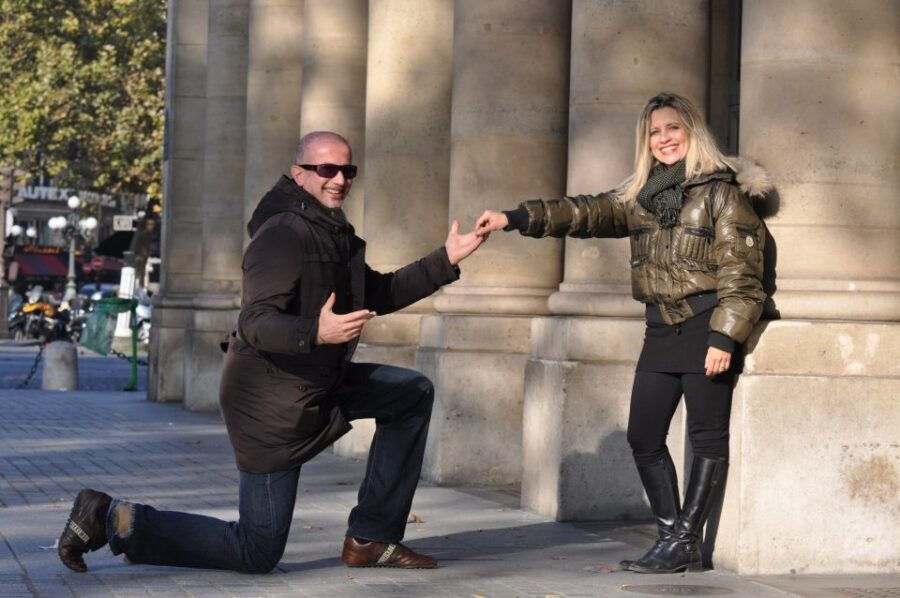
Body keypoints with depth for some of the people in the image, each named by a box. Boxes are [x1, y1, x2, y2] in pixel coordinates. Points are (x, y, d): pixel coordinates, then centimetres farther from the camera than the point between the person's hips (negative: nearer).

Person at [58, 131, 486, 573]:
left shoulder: (332, 232, 10)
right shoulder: (283, 235, -21)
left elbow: (378, 294, 21)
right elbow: (256, 325, -31)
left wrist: (444, 261, 13)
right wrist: (315, 332, -48)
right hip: (272, 400, -10)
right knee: (257, 553, -7)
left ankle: (370, 540, 11)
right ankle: (117, 521, 1)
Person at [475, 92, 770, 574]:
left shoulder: (721, 191, -6)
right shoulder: (640, 196, 12)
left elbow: (740, 273, -11)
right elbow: (587, 213, 3)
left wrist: (723, 338, -18)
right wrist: (517, 218, -9)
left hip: (705, 328, -7)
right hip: (661, 330, 7)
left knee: (707, 437, -1)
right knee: (643, 436, 4)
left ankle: (684, 542, 3)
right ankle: (673, 537, 11)